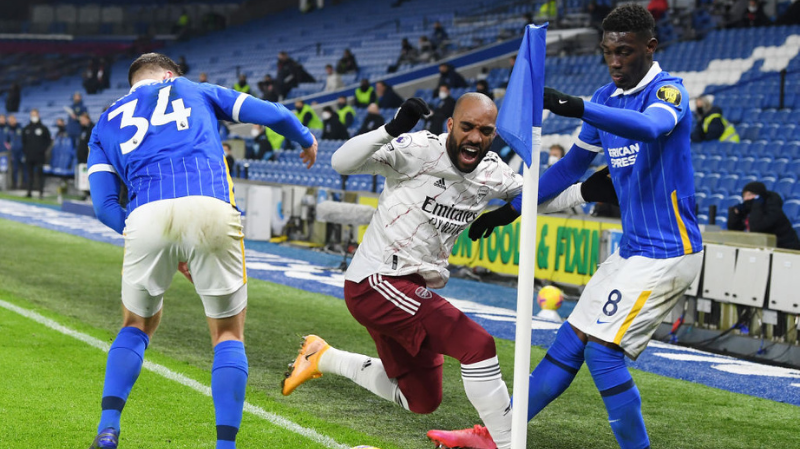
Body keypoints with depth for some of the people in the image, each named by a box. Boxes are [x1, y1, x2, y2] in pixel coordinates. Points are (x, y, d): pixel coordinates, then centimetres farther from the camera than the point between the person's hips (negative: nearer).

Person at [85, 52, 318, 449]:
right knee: (228, 335, 14)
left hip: (145, 218, 2)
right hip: (210, 209, -1)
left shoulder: (106, 123, 30)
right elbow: (272, 115, 25)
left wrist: (169, 251, 25)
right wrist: (306, 139, 47)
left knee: (137, 327, 25)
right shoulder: (193, 90, 29)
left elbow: (105, 207, 19)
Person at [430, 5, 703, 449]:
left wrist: (576, 108, -49)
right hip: (632, 249, 8)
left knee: (602, 350, -15)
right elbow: (571, 166, 21)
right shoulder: (606, 98, 11)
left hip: (668, 253, -8)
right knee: (571, 341, 11)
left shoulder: (668, 91, -14)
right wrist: (511, 209, 19)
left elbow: (651, 127, -38)